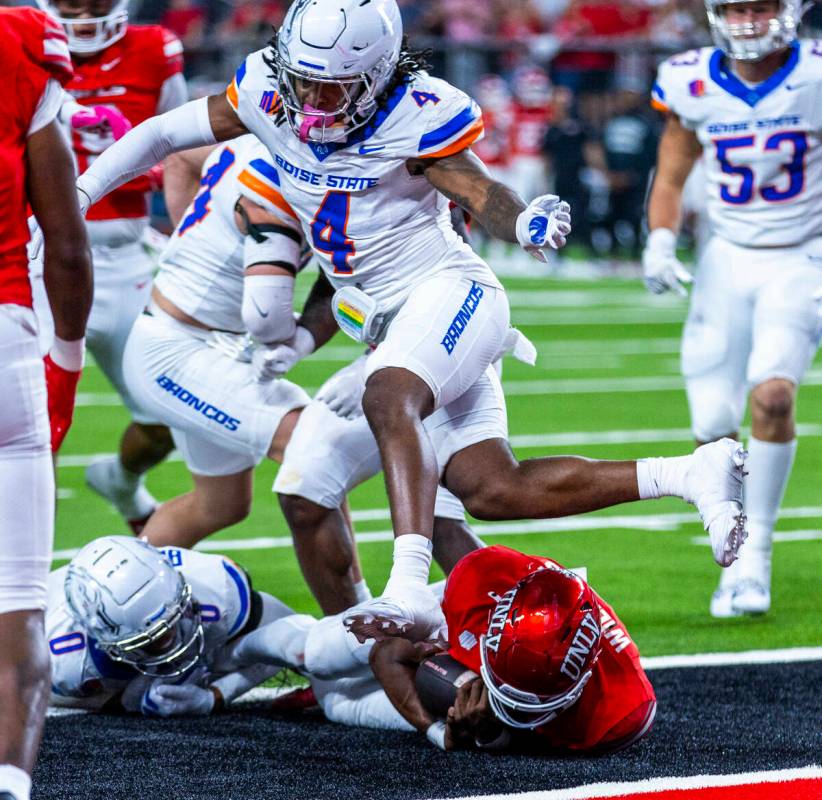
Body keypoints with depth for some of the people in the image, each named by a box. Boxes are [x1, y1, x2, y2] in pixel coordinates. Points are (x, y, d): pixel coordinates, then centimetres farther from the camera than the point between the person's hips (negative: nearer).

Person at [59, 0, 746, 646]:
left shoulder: (414, 116, -19)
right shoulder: (267, 91, -4)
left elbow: (480, 195, -12)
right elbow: (163, 134, 6)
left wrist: (526, 224, -34)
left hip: (448, 288, -7)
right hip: (387, 319, 7)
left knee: (388, 398, -36)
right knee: (493, 492, 2)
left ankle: (411, 590, -45)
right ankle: (693, 475, 10)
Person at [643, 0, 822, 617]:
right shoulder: (691, 86, -6)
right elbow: (670, 180, 8)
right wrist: (660, 243, -9)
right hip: (728, 260, 2)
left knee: (772, 394, -24)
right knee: (714, 426, -4)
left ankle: (757, 557, -10)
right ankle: (734, 560, 22)